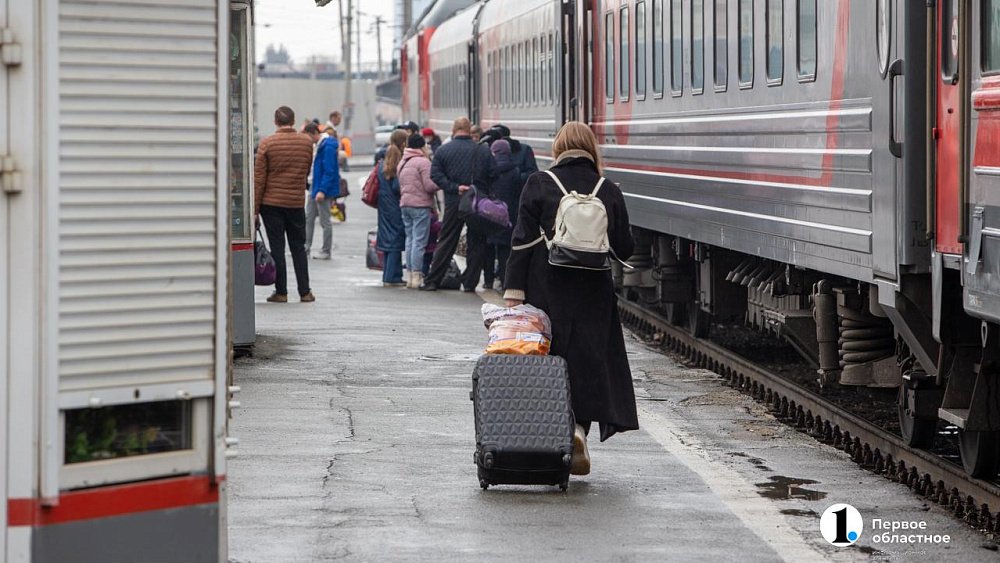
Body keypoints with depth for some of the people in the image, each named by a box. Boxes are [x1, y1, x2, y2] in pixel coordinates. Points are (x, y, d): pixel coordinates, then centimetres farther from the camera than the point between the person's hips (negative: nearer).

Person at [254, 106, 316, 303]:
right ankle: (305, 291, 10)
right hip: (297, 202, 2)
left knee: (277, 247, 2)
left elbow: (259, 178, -7)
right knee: (298, 247, 11)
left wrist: (255, 208, -4)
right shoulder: (307, 142, 0)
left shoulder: (267, 144, -7)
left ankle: (281, 292, 3)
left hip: (271, 203, -2)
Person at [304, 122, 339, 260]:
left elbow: (329, 171, -23)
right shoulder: (318, 146, 11)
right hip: (315, 187, 10)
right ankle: (306, 247, 21)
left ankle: (326, 252, 9)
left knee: (324, 221, 0)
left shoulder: (328, 147, -20)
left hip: (324, 190, -10)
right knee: (308, 218, 14)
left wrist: (322, 190, -26)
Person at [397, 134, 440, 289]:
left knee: (410, 239, 11)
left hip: (405, 204, 8)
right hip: (421, 206, -8)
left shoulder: (402, 163, 14)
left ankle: (410, 274, 11)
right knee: (419, 241, -6)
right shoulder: (423, 162, -11)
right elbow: (429, 186, -15)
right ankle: (417, 275, -9)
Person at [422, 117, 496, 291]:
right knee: (476, 243, 7)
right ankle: (470, 282, 8)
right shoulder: (484, 151, 1)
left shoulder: (443, 150, 1)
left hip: (453, 203, 0)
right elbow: (493, 175, -3)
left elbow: (435, 175, -7)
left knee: (446, 242, 6)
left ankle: (432, 281, 6)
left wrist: (455, 188, -10)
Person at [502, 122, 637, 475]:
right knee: (587, 362, 7)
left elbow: (523, 241, -6)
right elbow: (624, 250, 6)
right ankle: (579, 426, -12)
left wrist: (514, 291, -6)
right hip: (592, 296, 1)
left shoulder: (539, 185, -3)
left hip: (547, 292, -1)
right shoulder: (608, 192, 1)